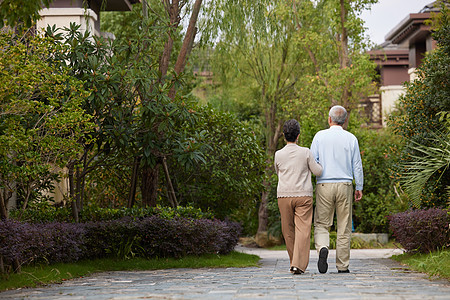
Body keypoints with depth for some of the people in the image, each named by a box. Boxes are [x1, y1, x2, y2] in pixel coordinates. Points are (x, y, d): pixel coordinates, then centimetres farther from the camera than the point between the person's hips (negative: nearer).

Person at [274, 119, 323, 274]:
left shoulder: (278, 155, 1)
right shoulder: (305, 152, -4)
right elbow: (318, 171, 2)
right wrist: (320, 164, 22)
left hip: (284, 196, 2)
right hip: (303, 195, -2)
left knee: (288, 231, 12)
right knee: (302, 230, -5)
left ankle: (294, 263, 19)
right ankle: (299, 264, -17)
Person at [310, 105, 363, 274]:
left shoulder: (320, 136, 1)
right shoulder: (351, 139, 3)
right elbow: (357, 165, 4)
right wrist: (359, 187, 11)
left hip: (324, 185, 0)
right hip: (345, 184, 1)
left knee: (321, 224, 5)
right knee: (344, 227, 5)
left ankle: (322, 248, -25)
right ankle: (342, 266, 6)